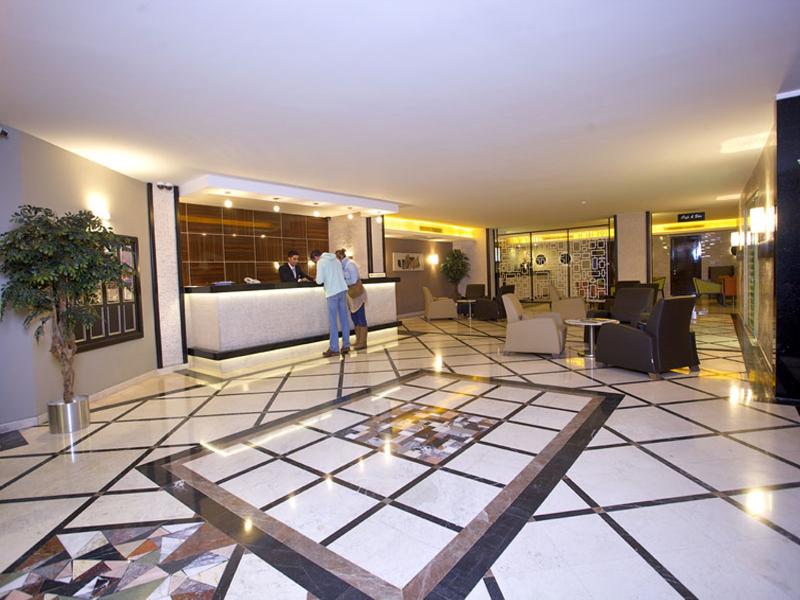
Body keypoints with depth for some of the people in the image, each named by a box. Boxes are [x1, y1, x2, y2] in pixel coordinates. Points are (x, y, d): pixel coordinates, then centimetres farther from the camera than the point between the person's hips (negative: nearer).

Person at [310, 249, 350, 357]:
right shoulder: (336, 259, 17)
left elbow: (319, 281, -8)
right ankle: (346, 345, 12)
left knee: (332, 322, -1)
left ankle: (334, 348, 2)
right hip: (343, 290, 6)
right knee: (344, 319, 8)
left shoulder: (321, 262, -3)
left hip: (332, 293, -6)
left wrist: (318, 279, 13)